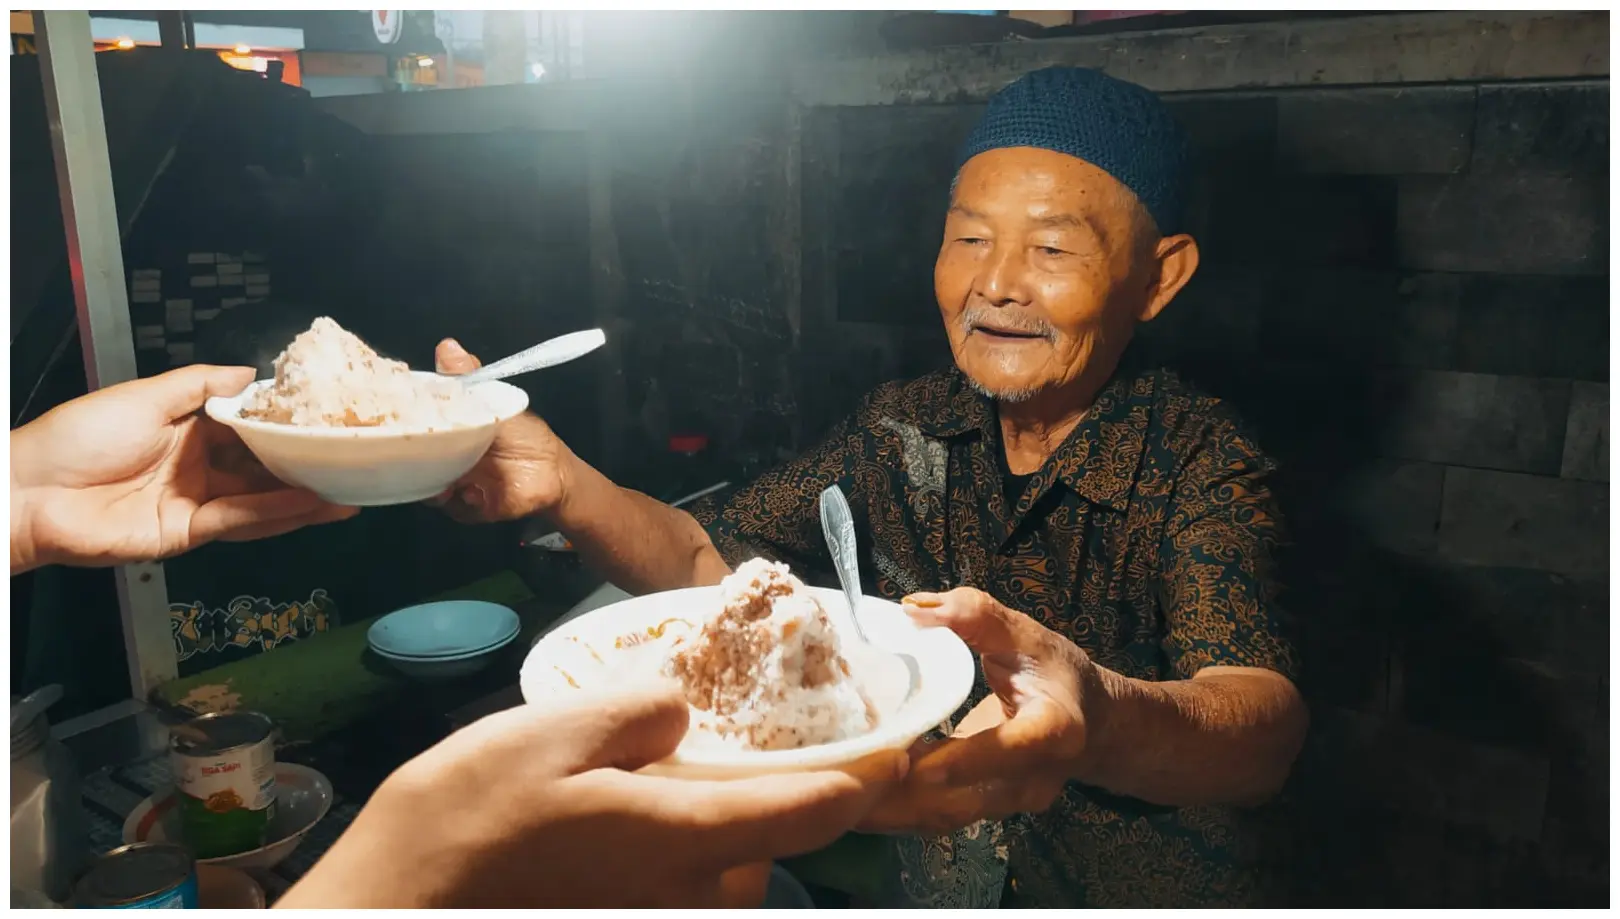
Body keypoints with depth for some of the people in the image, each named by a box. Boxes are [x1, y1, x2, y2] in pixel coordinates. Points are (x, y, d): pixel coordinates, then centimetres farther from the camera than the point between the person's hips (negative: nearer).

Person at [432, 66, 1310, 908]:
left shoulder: (1201, 461, -17)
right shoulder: (900, 427, -4)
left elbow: (1265, 723, -31)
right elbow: (711, 559, -2)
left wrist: (1098, 723, -54)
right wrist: (562, 485, -21)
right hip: (926, 880, 4)